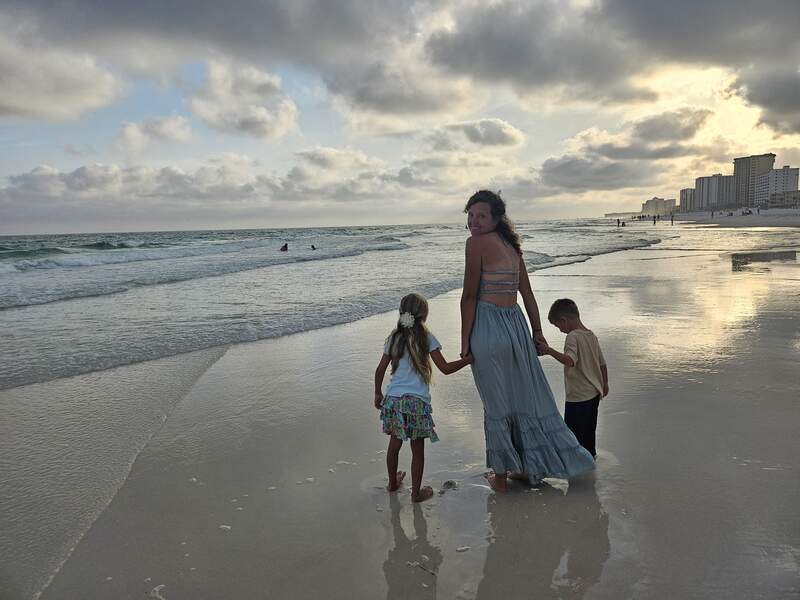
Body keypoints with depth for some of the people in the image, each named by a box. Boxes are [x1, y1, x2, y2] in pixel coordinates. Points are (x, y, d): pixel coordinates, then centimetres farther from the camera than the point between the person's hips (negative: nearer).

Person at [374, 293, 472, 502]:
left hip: (393, 399, 5)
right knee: (417, 450, 8)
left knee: (394, 444, 20)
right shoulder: (426, 338, -7)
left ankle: (393, 482, 38)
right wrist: (467, 359, 5)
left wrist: (378, 394, 23)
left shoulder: (394, 338, 6)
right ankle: (416, 492, 16)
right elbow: (446, 368, -8)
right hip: (416, 401, -4)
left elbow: (380, 370, 10)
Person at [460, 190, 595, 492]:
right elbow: (528, 294, 15)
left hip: (488, 327, -7)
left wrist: (464, 342, -9)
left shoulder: (476, 242, -11)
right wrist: (538, 332, 22)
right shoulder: (510, 245, 12)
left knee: (496, 403, 6)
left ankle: (500, 475, 21)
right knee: (525, 396, 17)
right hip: (517, 325, 7)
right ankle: (528, 466, 33)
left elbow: (470, 295, -13)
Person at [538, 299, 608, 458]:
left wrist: (549, 350, -34)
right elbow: (603, 364, 15)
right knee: (589, 428, 22)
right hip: (594, 393, 9)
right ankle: (590, 453, 34)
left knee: (573, 429, 1)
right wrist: (604, 384, 27)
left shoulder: (573, 337, -19)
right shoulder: (592, 336, 8)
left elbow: (570, 361, -36)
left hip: (578, 397, -9)